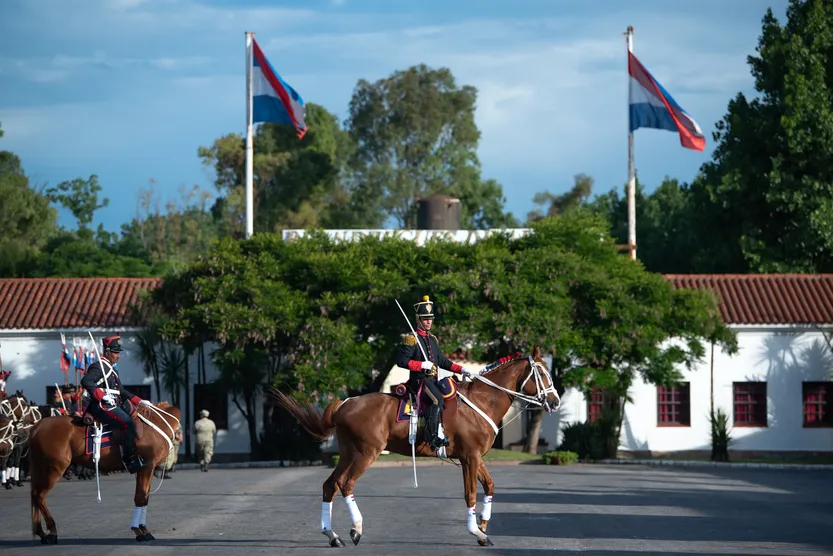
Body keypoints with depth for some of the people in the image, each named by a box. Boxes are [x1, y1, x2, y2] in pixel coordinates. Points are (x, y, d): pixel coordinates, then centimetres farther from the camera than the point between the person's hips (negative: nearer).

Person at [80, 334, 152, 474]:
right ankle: (129, 459, -24)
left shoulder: (112, 370, 24)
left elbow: (122, 392, 28)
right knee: (128, 424, -27)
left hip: (114, 406, 11)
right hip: (102, 407, -11)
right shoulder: (98, 367, -6)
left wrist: (140, 401, 18)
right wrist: (102, 396, -29)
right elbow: (86, 381, -23)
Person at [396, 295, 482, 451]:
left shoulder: (433, 339, 20)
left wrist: (462, 370, 12)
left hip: (433, 380, 9)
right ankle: (433, 437, -36)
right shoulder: (412, 339, -4)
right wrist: (422, 365, -18)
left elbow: (443, 361, 23)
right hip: (419, 379, -9)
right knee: (438, 399, -30)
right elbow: (401, 360, -12)